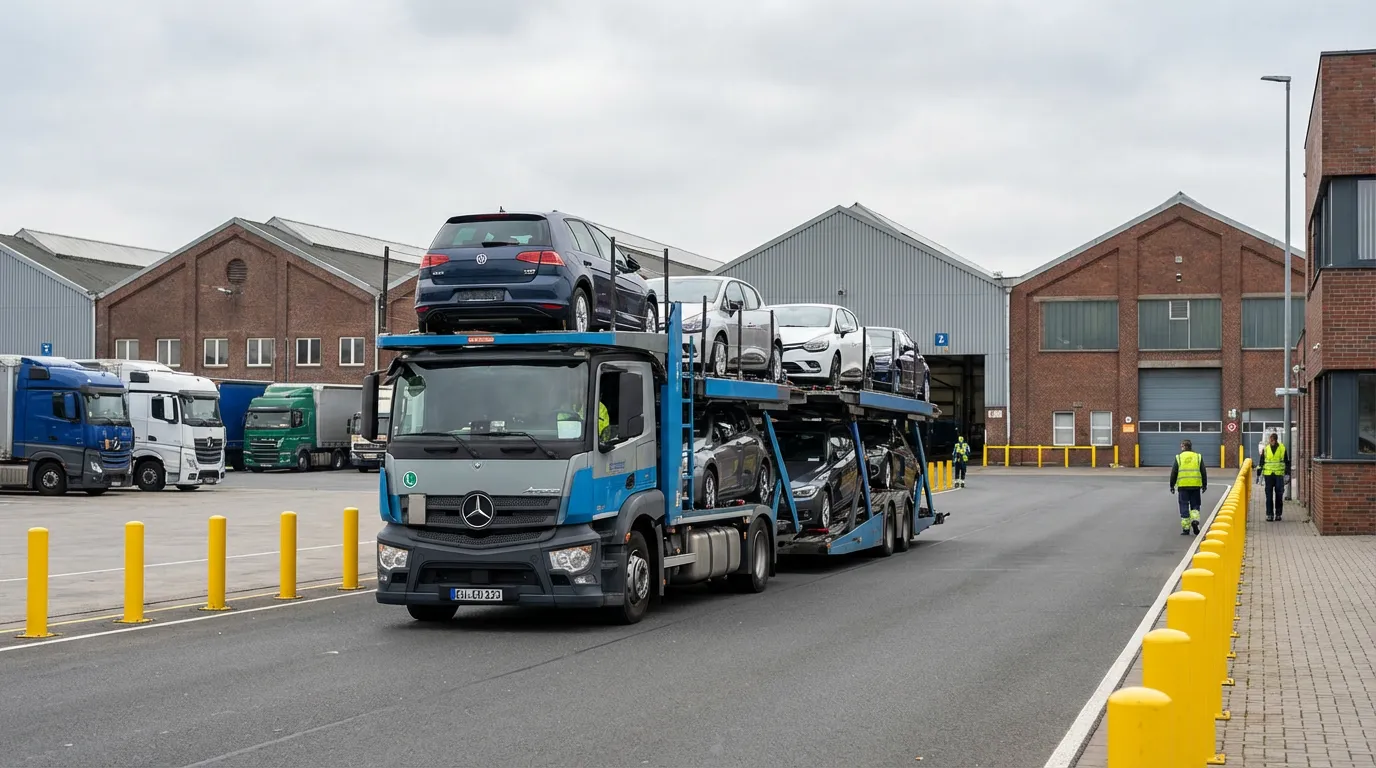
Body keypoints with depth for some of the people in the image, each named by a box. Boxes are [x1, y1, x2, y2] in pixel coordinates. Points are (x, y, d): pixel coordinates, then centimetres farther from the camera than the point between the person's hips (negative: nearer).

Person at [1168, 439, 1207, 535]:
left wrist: (1172, 485, 11)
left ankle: (1186, 528, 3)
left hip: (1183, 486, -1)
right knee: (1195, 505, 14)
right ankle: (1195, 520, -12)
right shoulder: (1198, 457, 7)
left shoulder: (1179, 458, 2)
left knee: (1184, 507, 4)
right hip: (1196, 485, 1)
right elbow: (1204, 472, 8)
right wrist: (1204, 485, 16)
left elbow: (1173, 473, 2)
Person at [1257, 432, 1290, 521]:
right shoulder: (1265, 449, 3)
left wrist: (1287, 474, 2)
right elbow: (1261, 462, 8)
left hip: (1279, 474, 0)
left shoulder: (1282, 448, 1)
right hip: (1268, 474, 0)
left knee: (1279, 495, 2)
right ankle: (1269, 514, 4)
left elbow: (1287, 462, 7)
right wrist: (1259, 474, 4)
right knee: (1269, 495, 0)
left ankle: (1278, 514, 10)